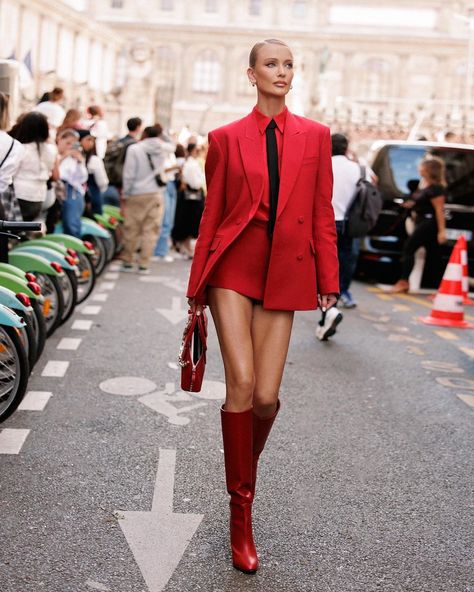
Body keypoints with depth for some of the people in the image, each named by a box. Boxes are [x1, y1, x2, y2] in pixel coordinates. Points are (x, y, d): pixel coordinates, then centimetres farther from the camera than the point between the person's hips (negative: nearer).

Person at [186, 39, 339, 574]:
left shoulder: (314, 136, 8)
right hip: (233, 269, -1)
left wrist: (327, 278, 3)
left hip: (285, 274, 1)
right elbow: (212, 213, 6)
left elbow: (322, 213, 8)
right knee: (241, 385, -10)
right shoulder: (226, 138, 5)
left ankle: (246, 460, 34)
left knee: (266, 396, -2)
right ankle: (241, 510, 6)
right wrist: (197, 286, 6)